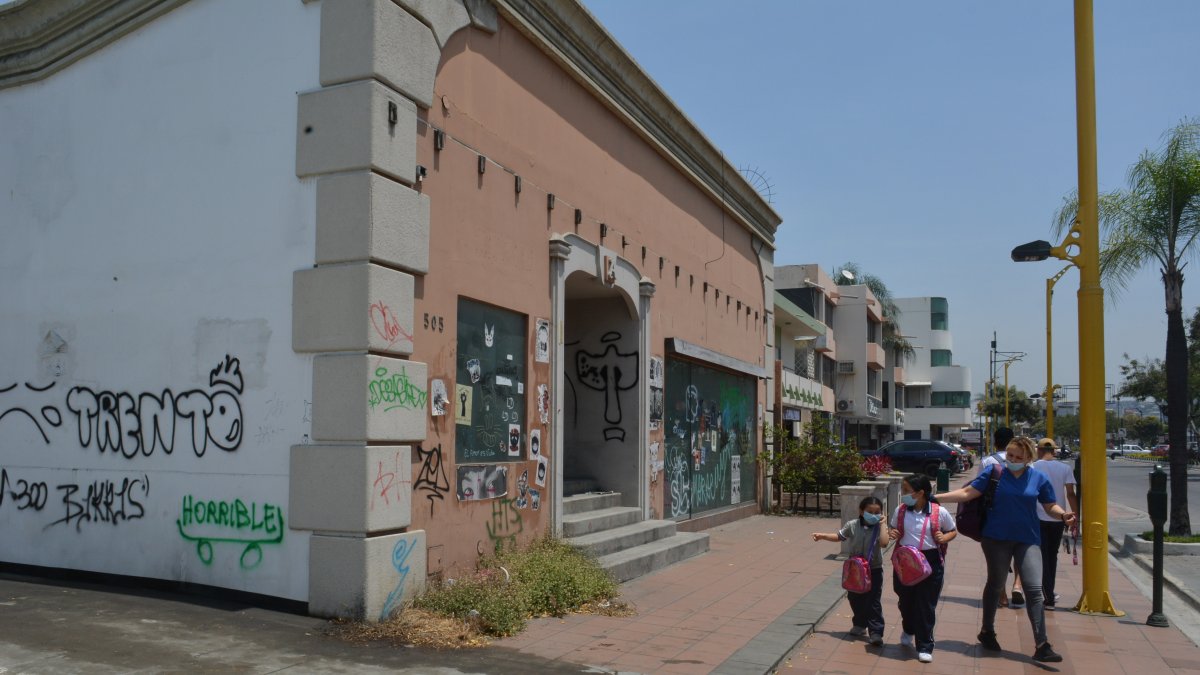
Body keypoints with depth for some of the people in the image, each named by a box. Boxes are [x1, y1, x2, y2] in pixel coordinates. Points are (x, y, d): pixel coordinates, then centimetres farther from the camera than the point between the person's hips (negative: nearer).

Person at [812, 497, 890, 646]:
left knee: (873, 602, -4)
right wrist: (822, 536, 1)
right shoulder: (852, 525, -6)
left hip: (874, 570, -4)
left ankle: (875, 632, 1)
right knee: (855, 599, 17)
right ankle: (860, 625, 37)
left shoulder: (879, 528, -13)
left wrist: (882, 524, -27)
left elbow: (884, 543, -32)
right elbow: (839, 536, 8)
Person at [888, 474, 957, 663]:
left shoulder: (939, 512, -10)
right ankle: (908, 630, 47)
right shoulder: (900, 510, -3)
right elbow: (895, 530, 14)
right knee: (905, 600, 17)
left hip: (930, 561, -3)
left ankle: (925, 646, 17)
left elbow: (953, 531, 5)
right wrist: (894, 534, -8)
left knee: (926, 605, 3)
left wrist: (944, 538, -15)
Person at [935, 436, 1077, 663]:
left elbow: (1050, 506, 8)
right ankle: (987, 631, 31)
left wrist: (1063, 515, -14)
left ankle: (1042, 646, -5)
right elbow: (967, 493, -5)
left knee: (1035, 589, -8)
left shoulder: (1039, 479, 1)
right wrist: (936, 498, -13)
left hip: (1027, 540, 1)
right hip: (997, 538, -1)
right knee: (995, 585, 12)